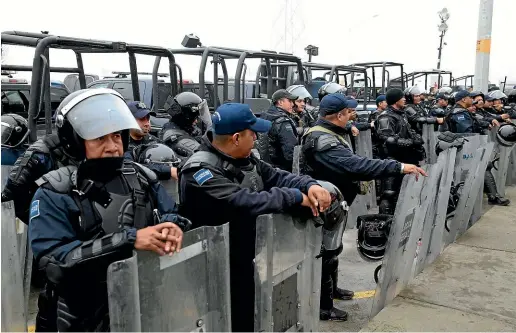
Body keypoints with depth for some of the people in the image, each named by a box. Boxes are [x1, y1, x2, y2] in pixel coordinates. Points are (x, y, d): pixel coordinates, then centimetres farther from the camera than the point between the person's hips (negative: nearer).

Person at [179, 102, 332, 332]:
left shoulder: (244, 159, 3)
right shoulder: (200, 171, -25)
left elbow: (277, 177, 7)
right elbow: (244, 202, -34)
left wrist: (310, 186, -14)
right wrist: (296, 197, -27)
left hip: (246, 259, 8)